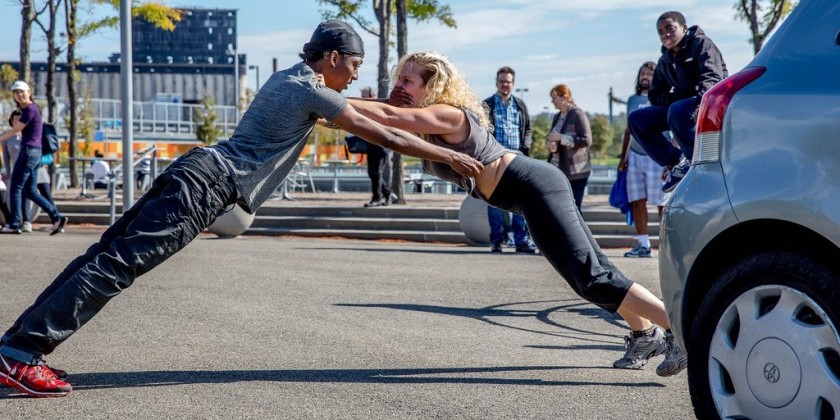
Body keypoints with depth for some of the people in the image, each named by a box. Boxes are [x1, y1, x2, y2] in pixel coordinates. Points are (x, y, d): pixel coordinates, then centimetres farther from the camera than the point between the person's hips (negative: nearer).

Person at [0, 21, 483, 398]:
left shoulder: (287, 79, 21)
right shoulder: (313, 92, -5)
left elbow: (344, 108, 41)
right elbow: (385, 136, -4)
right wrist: (450, 157, 3)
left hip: (196, 170, 9)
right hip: (208, 183, -9)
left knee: (110, 254, 3)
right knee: (119, 264, -15)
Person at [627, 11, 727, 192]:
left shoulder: (700, 43, -5)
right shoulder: (665, 61, 16)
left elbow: (712, 77, -21)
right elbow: (655, 96, 16)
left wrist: (701, 104, -40)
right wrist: (675, 97, -7)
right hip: (681, 105, 8)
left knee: (677, 111, -38)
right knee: (637, 119, -5)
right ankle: (676, 163, -5)